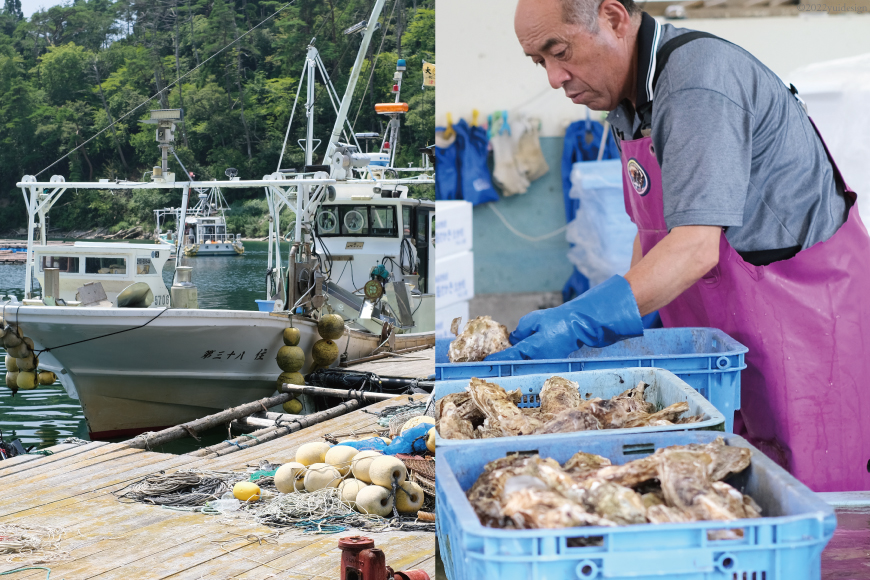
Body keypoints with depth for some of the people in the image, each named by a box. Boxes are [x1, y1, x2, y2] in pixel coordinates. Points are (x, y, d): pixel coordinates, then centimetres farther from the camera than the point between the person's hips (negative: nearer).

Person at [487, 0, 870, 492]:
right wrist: (627, 322, 4)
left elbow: (696, 248, -31)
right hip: (731, 336, 9)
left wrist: (580, 322, -35)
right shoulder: (631, 92, 8)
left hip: (803, 315, -9)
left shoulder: (698, 80, -22)